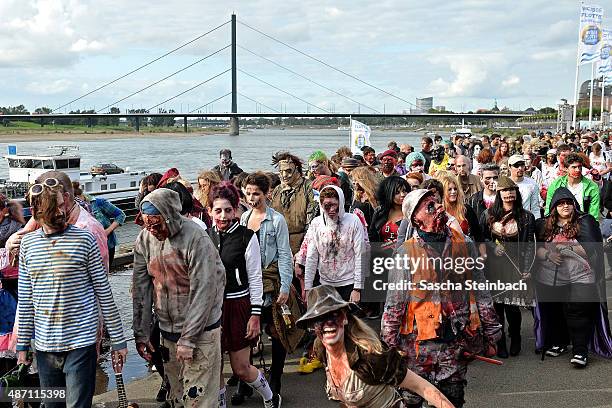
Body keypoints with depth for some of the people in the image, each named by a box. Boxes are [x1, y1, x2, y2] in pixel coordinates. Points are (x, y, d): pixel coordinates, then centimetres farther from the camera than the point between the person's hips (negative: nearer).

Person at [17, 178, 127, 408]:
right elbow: (25, 299, 10)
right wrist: (22, 345, 9)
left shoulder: (84, 240, -6)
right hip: (44, 346, 4)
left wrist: (118, 340, -2)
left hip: (80, 344, -4)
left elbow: (104, 294, -3)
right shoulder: (28, 243, 5)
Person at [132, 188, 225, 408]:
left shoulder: (196, 239, -18)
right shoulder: (144, 239, 1)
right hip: (167, 330, 5)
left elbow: (203, 291, -19)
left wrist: (188, 339, -18)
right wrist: (141, 333, 3)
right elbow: (141, 289, 5)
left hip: (200, 330, -5)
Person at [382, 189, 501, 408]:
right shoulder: (406, 252, -6)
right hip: (418, 343, -2)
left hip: (457, 342, 2)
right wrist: (390, 345, -3)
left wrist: (490, 336, 10)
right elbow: (393, 305, -2)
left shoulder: (463, 244, 3)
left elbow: (481, 292, 9)